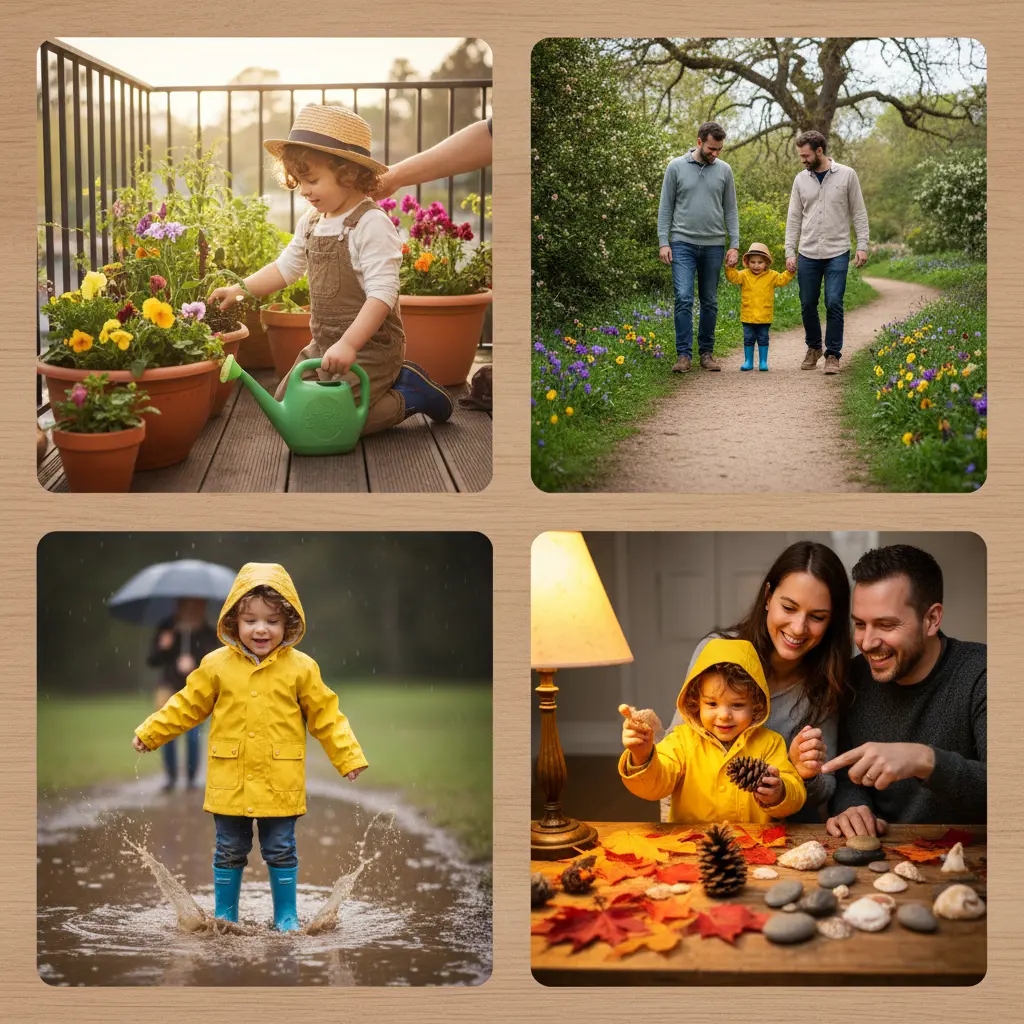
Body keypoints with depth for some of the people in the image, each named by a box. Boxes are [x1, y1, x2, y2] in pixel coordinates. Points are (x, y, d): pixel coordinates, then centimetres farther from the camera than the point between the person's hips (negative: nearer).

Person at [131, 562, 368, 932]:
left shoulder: (301, 668, -4)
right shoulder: (217, 665, -2)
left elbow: (325, 716, 1)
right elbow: (187, 706, 8)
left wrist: (349, 757, -2)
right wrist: (149, 733, 9)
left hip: (280, 784, -1)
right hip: (230, 782, 1)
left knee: (281, 852, 9)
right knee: (229, 852, 12)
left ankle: (286, 915, 23)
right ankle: (224, 913, 27)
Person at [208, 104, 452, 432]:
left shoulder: (371, 224, -20)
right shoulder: (311, 222, 7)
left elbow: (382, 294, -26)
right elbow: (285, 267, 22)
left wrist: (348, 344, -34)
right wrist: (239, 290, 11)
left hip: (370, 346, -9)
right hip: (324, 344, 9)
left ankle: (410, 394, 4)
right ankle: (390, 381, 17)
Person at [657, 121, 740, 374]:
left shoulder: (724, 170, 5)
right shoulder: (676, 167, 0)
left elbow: (731, 211, 8)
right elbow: (666, 208, 2)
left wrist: (735, 245, 1)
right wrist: (663, 242, -6)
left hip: (713, 246, 3)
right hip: (683, 244, -2)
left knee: (710, 303, 8)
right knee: (683, 299, -12)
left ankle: (707, 353, 18)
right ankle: (684, 354, -9)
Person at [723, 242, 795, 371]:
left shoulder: (771, 276, 3)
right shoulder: (744, 275, 1)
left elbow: (783, 279, 1)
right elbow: (733, 277, -9)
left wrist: (790, 271, -14)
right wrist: (730, 267, -24)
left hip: (764, 316, 0)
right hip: (748, 315, 1)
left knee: (763, 339, 6)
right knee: (748, 339, 7)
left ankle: (763, 361, 13)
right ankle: (748, 361, 16)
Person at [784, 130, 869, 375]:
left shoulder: (846, 175, -1)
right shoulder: (801, 179, 7)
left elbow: (859, 213, 2)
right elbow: (794, 219, 9)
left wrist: (862, 246, -5)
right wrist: (790, 252, 2)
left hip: (837, 254, -3)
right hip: (808, 254, 3)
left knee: (834, 304, -10)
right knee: (808, 305, 7)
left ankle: (833, 355, 1)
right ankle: (813, 347, 29)